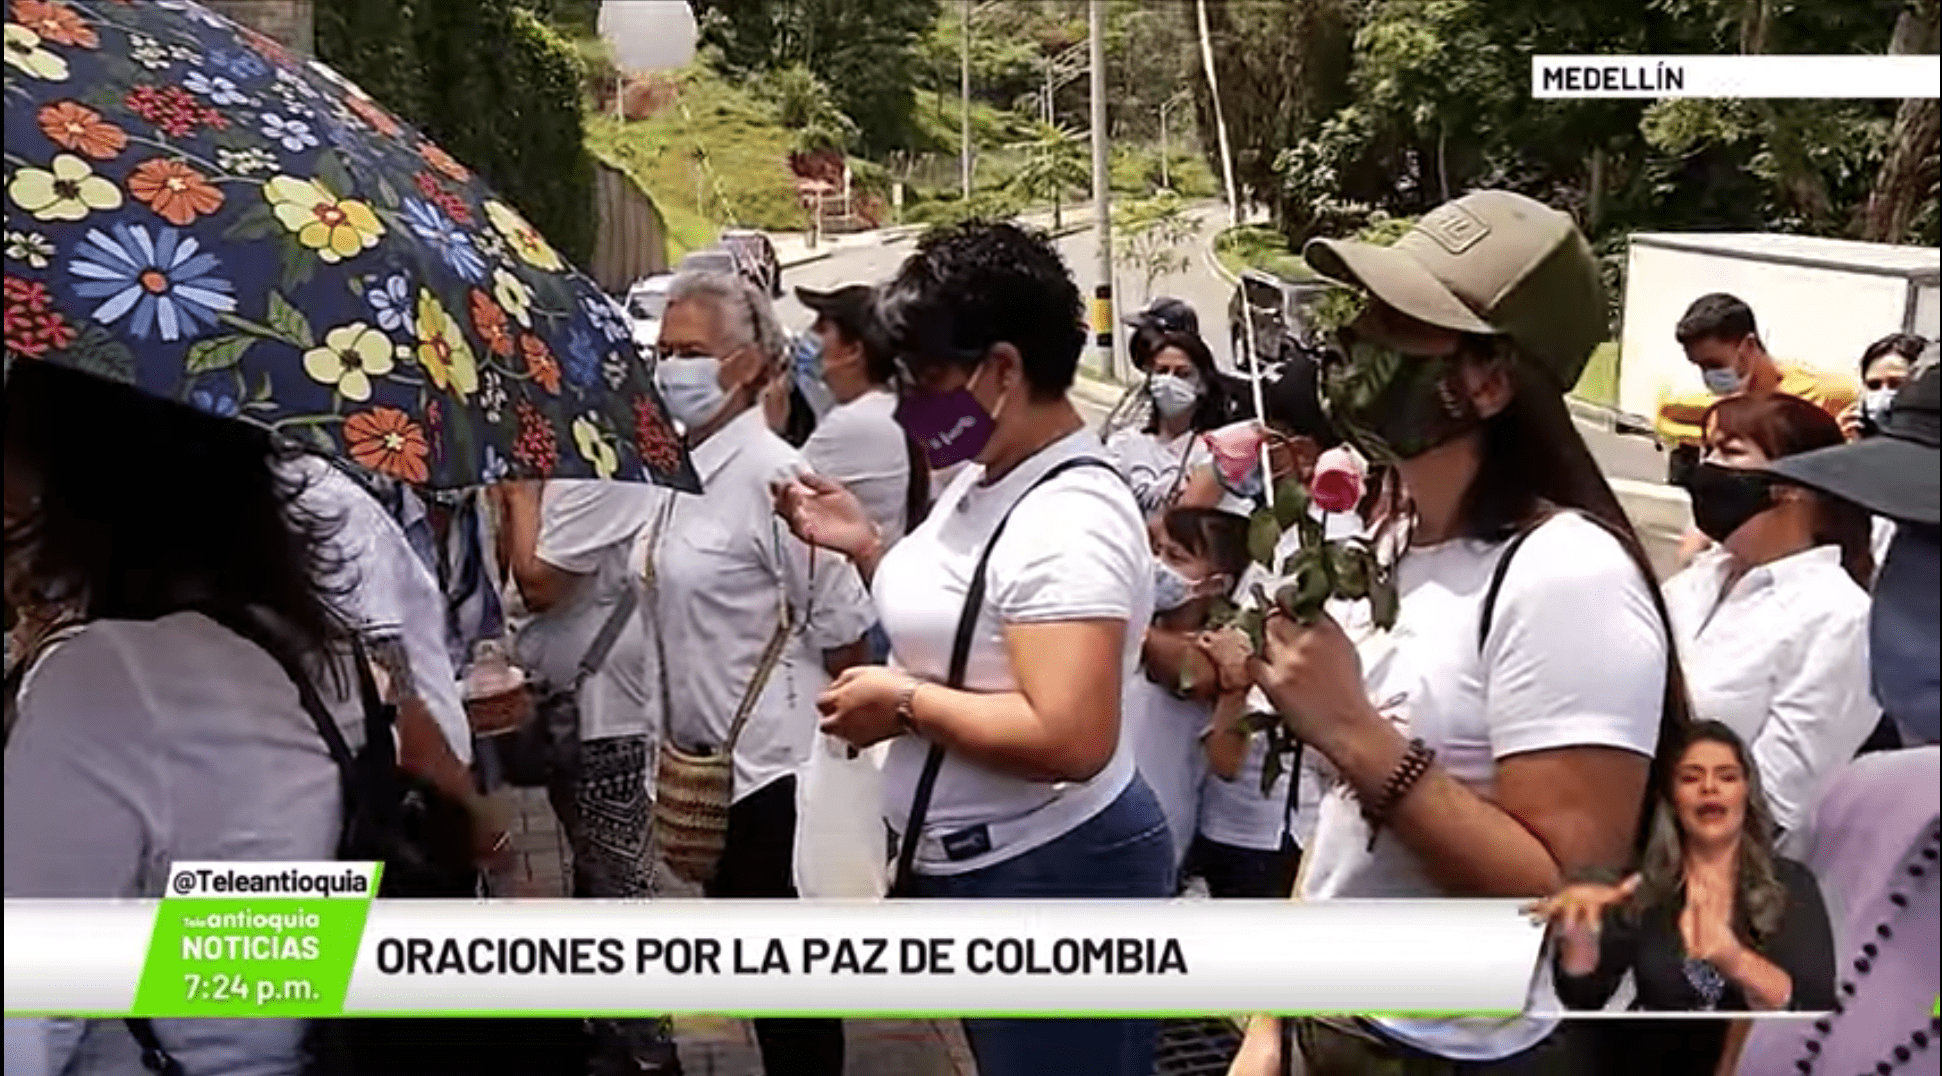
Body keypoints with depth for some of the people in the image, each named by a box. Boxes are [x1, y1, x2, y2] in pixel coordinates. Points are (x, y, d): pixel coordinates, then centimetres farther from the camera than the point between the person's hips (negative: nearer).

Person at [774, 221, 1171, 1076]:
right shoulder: (982, 480, 6)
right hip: (964, 867, 10)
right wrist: (863, 547, 5)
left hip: (1055, 875, -9)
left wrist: (904, 703, -21)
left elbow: (1069, 740, -32)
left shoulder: (1069, 518, -24)